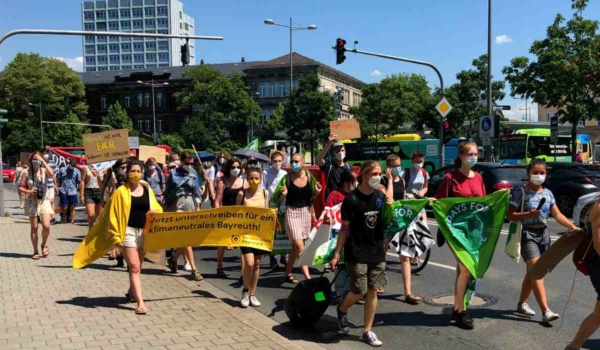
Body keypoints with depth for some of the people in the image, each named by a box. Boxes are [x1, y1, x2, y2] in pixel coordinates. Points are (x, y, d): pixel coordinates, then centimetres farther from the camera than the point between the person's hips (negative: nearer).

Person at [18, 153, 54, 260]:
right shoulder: (26, 172, -2)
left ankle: (44, 245, 14)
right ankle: (35, 251, 16)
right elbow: (20, 188, 2)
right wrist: (29, 191, -17)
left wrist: (43, 161, -20)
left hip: (44, 201, 0)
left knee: (46, 226, -13)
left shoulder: (44, 170, -1)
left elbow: (51, 174, -25)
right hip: (32, 202, 0)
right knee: (34, 228, 5)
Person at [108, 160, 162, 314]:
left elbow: (156, 207, 17)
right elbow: (114, 215, -5)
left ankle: (131, 292, 40)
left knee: (137, 267, 16)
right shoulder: (121, 191, -4)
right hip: (128, 231, -4)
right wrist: (116, 236, -10)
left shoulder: (147, 189, 8)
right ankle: (140, 303, -11)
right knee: (134, 267, -9)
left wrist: (155, 211, -8)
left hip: (144, 232, 4)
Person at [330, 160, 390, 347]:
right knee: (359, 291, -5)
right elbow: (344, 228, -7)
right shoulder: (352, 199, -11)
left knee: (373, 291, 5)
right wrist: (337, 253, -8)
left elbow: (386, 222, 13)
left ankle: (367, 331, 17)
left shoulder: (381, 196, 4)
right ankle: (342, 309, 27)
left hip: (377, 251, 5)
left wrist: (391, 209, -7)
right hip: (356, 252, -5)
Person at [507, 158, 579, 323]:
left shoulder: (548, 193, 9)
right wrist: (528, 214, -24)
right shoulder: (521, 192, -8)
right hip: (527, 234, -6)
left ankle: (522, 304, 28)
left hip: (543, 234, 6)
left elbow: (558, 215, 5)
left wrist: (573, 226, -10)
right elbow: (510, 215, -10)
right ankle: (546, 311, -18)